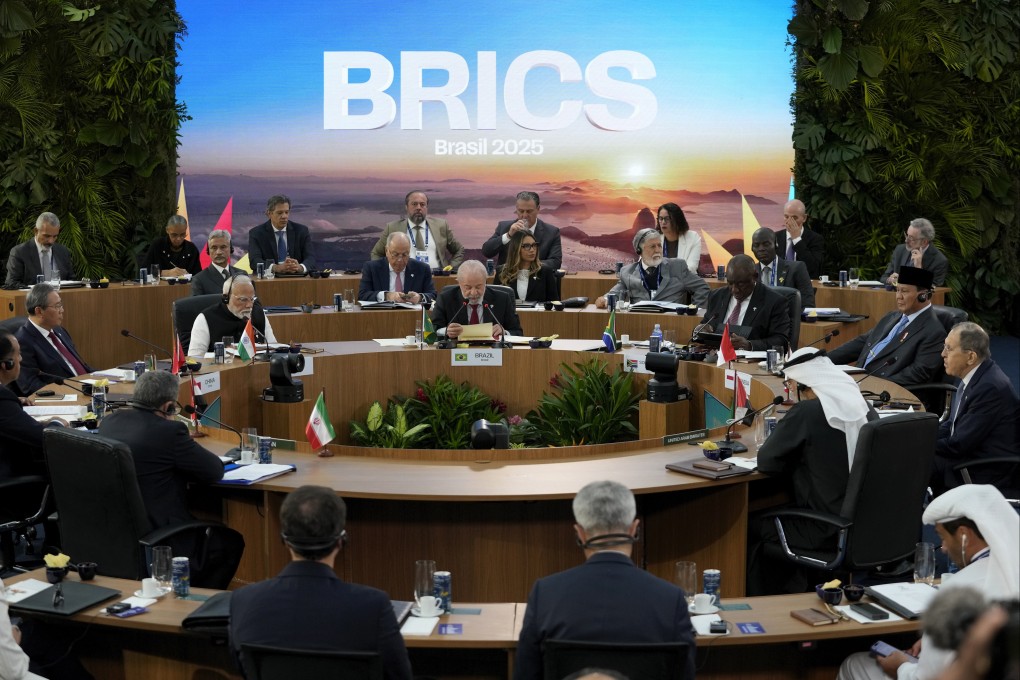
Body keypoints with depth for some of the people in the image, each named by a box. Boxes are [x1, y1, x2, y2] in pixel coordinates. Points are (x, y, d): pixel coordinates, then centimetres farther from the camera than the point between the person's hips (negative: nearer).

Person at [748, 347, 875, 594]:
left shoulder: (805, 412, -18)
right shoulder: (865, 409, 1)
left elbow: (765, 462, -9)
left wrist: (797, 458, 8)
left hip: (826, 532, -7)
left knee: (753, 526, 18)